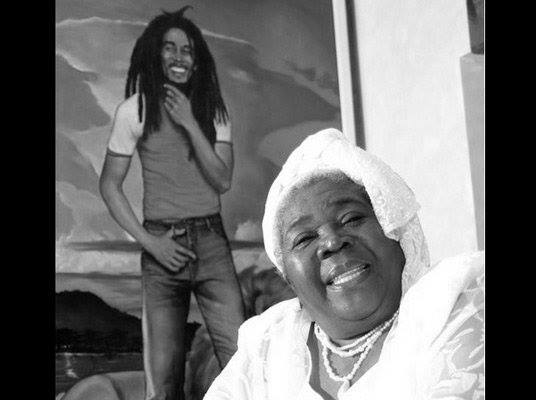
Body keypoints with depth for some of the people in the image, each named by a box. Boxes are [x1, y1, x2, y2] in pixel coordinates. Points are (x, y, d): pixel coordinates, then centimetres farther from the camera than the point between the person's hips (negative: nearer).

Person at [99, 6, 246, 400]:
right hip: (163, 246, -1)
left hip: (211, 241, 2)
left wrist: (190, 124, -11)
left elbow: (223, 181, -2)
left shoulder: (213, 109, 8)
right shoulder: (134, 111, 2)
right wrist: (149, 241, -6)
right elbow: (110, 185, 4)